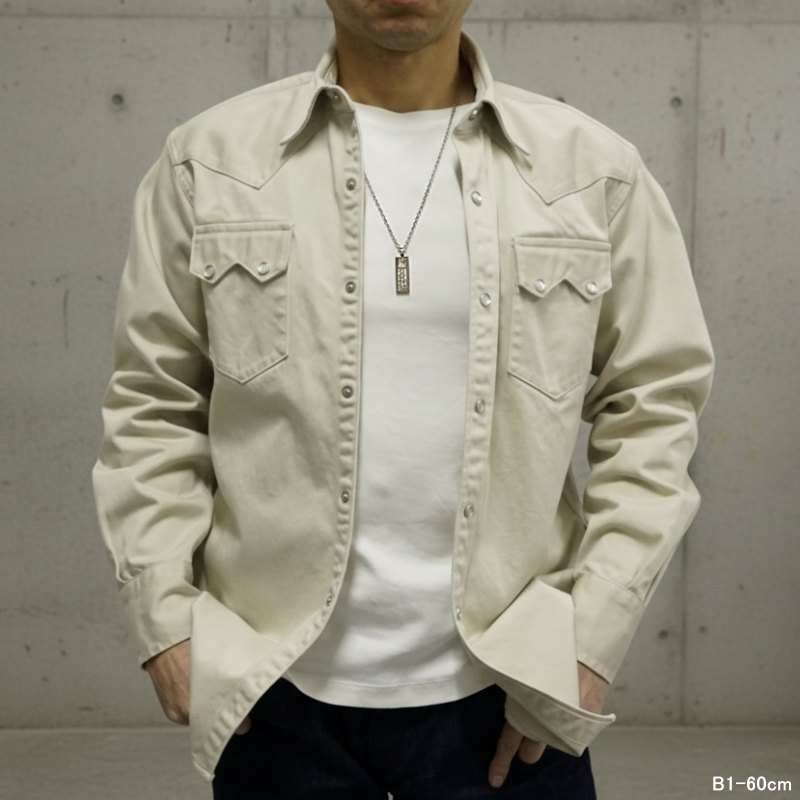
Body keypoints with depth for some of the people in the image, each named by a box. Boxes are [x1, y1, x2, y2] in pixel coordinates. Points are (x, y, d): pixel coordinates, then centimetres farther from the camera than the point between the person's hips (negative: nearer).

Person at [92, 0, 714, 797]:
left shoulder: (593, 170, 0)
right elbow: (153, 405, 3)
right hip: (276, 689, 1)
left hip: (505, 684, 0)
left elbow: (655, 403, 1)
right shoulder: (210, 161, 0)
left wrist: (593, 634, -5)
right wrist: (165, 619, -3)